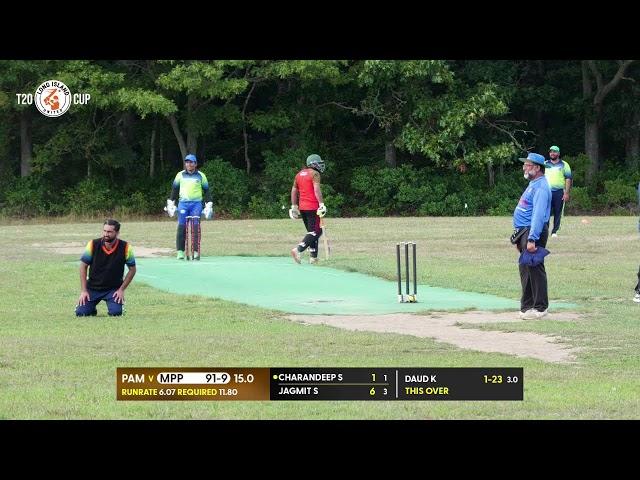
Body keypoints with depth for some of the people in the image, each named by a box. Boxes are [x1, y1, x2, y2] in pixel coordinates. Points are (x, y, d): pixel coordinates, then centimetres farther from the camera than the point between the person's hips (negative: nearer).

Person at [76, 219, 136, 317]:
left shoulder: (125, 247, -13)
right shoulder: (93, 245, -12)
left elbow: (132, 269, -2)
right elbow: (83, 266, -3)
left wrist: (121, 290, -9)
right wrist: (83, 291, -8)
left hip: (114, 289, -1)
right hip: (93, 287, 1)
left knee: (115, 312, -23)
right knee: (81, 313, -14)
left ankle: (120, 302, 13)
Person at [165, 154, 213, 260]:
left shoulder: (201, 176, 8)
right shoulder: (180, 175, 11)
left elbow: (206, 191, 13)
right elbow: (174, 189, 17)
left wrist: (209, 205, 6)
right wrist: (170, 203, 9)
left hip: (196, 204, -1)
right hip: (183, 203, 1)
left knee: (196, 228, -10)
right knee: (181, 227, -7)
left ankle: (196, 251, -7)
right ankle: (180, 251, -4)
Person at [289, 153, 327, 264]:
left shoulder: (299, 174, 17)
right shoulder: (314, 174, -7)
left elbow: (294, 191, 19)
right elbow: (317, 189, -18)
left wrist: (294, 206, 22)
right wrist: (321, 204, -23)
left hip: (302, 207, 8)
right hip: (313, 207, -8)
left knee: (311, 231, 16)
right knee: (317, 231, -6)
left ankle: (313, 257, 12)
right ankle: (298, 249, -21)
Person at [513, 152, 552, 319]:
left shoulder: (541, 187, -15)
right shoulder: (533, 185, 19)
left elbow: (538, 215, -24)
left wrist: (531, 239, -29)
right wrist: (520, 238, 23)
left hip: (534, 231, -11)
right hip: (524, 232, 11)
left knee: (535, 269, -9)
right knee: (525, 268, 13)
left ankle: (540, 307, -5)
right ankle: (527, 306, 20)